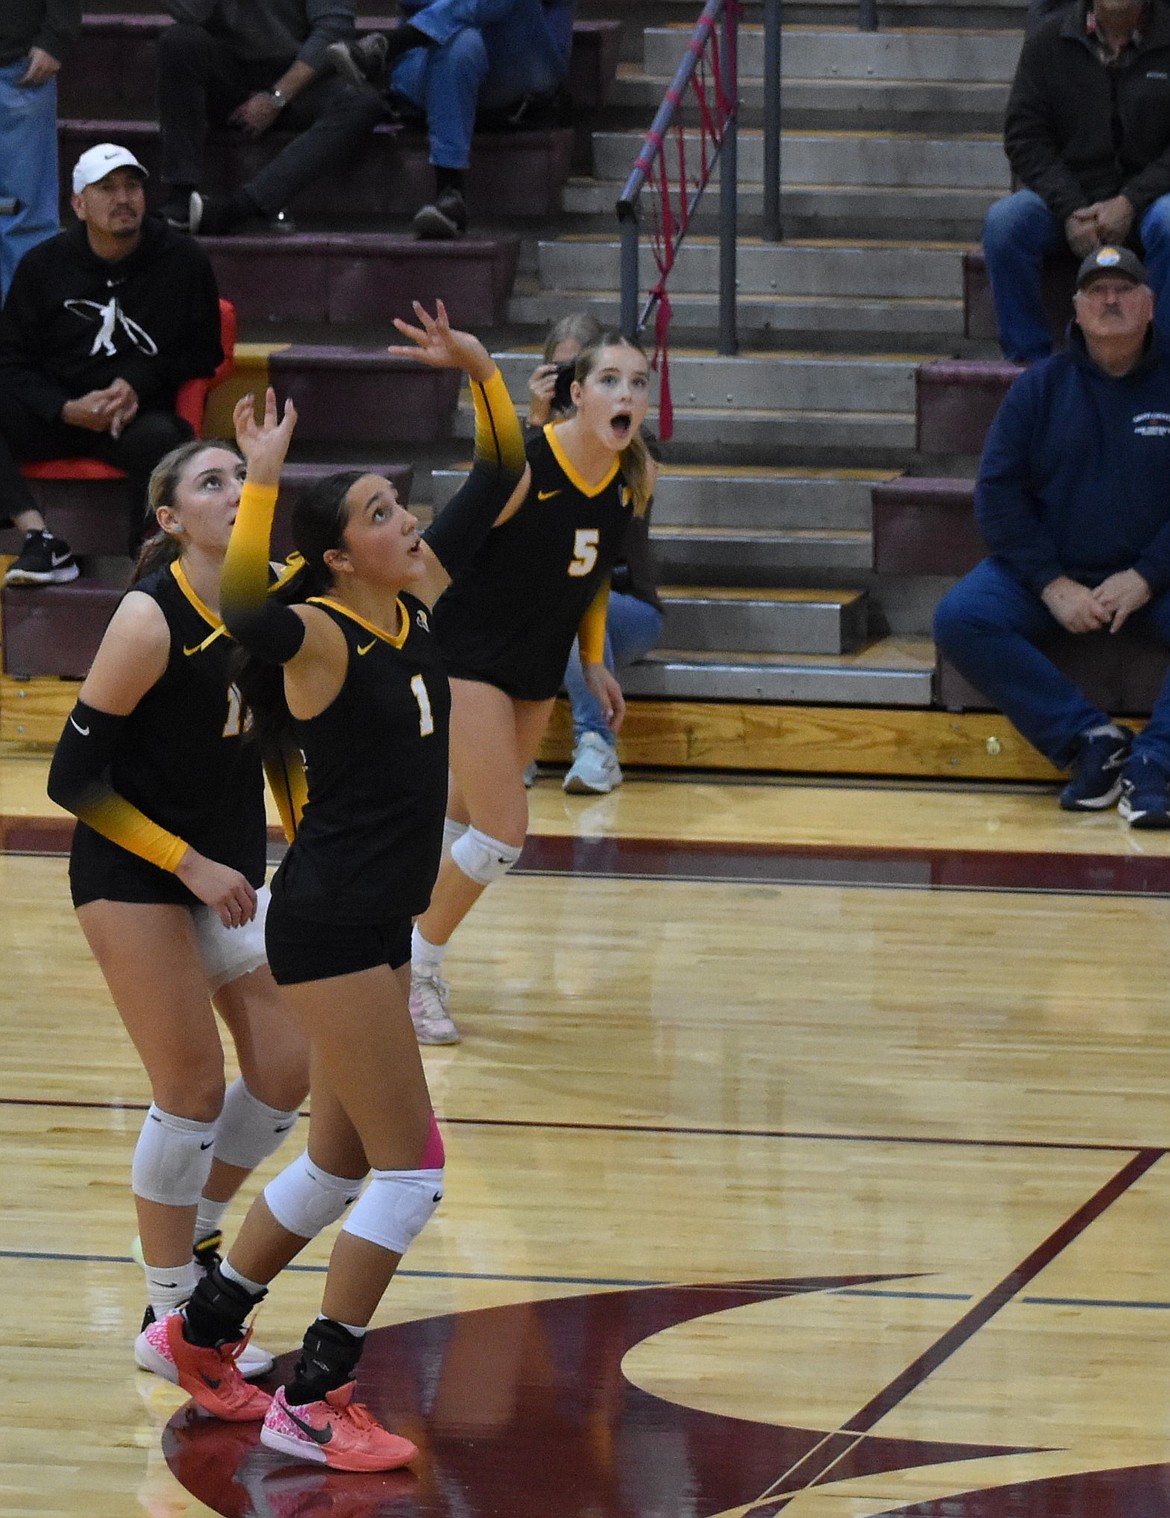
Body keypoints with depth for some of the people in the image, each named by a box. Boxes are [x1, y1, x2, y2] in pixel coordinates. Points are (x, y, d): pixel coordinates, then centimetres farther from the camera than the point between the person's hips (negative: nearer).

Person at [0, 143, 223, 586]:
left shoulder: (183, 260, 2)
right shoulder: (43, 264, 5)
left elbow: (204, 352, 9)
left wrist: (139, 384, -7)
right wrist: (67, 409, -13)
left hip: (141, 413, -2)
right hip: (55, 414, 2)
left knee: (159, 436, -38)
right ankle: (39, 539, -35)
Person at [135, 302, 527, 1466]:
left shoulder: (414, 604, 6)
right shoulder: (320, 634, -16)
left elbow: (497, 483, 12)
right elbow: (247, 610, -40)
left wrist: (481, 375, -2)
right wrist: (262, 479, -44)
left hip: (376, 924, 9)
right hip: (327, 923, -9)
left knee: (340, 1164, 18)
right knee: (410, 1166, -8)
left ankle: (199, 1336, 34)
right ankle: (311, 1404, -1)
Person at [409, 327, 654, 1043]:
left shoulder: (633, 480, -3)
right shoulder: (522, 465, -26)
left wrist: (595, 661, 13)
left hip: (539, 667, 6)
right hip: (471, 654, -6)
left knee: (468, 820, 17)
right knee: (503, 832, -11)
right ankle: (418, 967, 10)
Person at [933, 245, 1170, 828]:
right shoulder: (1040, 387, 5)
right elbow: (999, 491, 1)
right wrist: (1053, 586, -11)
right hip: (1052, 570, 2)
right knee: (960, 618, -24)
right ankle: (1090, 740, -22)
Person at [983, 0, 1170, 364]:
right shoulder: (1050, 38, 1)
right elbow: (1025, 137, 0)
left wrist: (1129, 204, -19)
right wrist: (1069, 211, -14)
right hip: (1068, 194, 2)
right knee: (1003, 221, -27)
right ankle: (1028, 358, -16)